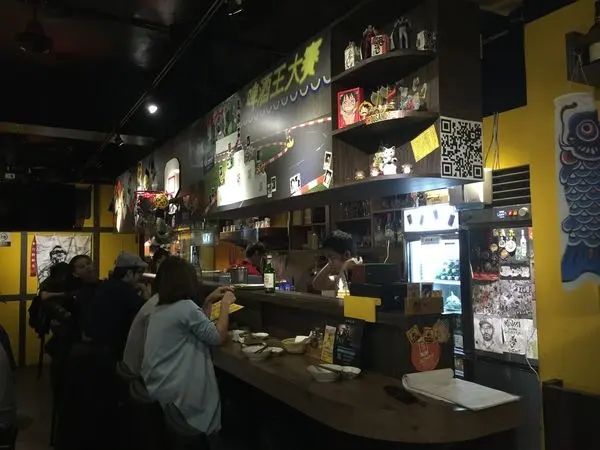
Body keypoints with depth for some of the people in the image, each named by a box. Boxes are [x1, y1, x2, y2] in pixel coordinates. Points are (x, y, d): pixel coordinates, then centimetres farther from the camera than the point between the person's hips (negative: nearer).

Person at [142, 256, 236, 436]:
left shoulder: (160, 309, 10)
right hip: (174, 394, -9)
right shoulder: (186, 307, -19)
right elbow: (218, 337, -11)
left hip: (154, 389, 9)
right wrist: (225, 304, 0)